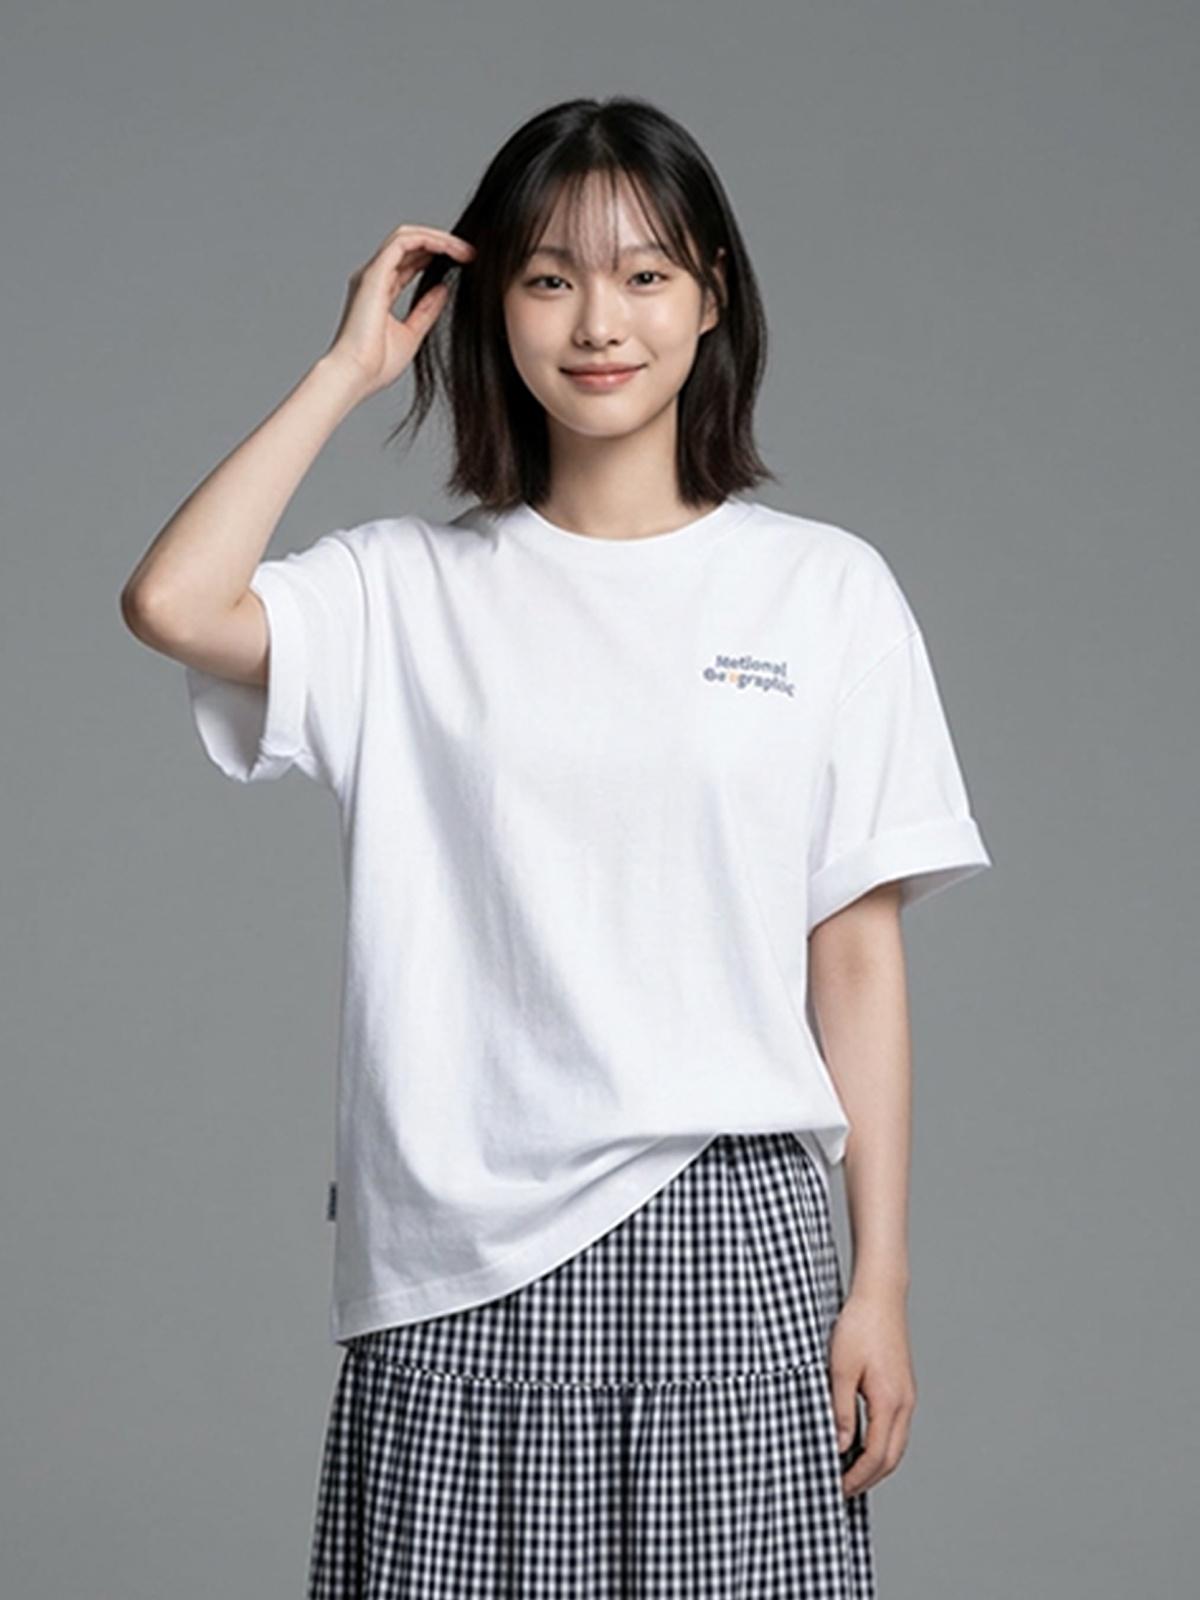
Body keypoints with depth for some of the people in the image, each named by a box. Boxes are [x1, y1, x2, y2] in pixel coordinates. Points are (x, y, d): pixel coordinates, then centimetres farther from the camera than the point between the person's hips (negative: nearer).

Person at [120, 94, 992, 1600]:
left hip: (726, 1243, 0)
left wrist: (880, 1281, 1)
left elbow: (857, 959, 5)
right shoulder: (409, 590, 6)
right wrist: (348, 368, -2)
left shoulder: (826, 589, 5)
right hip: (454, 1264, 0)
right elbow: (173, 605, -14)